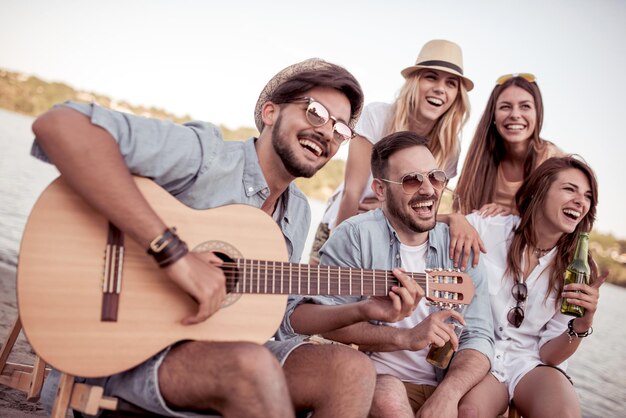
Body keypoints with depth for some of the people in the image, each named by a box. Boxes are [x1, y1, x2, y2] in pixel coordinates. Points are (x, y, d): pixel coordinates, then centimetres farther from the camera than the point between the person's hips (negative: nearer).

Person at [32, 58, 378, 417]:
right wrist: (173, 251, -35)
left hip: (226, 349, 7)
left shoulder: (299, 212, 10)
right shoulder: (204, 155, -16)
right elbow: (59, 125, -31)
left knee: (352, 370, -16)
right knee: (251, 364, -36)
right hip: (131, 350, -6)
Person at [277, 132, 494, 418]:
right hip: (375, 383, -3)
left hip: (446, 387, 4)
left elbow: (478, 336, 0)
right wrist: (403, 338, -21)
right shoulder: (356, 235, -7)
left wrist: (447, 395, -19)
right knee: (388, 393, -32)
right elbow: (302, 319, -17)